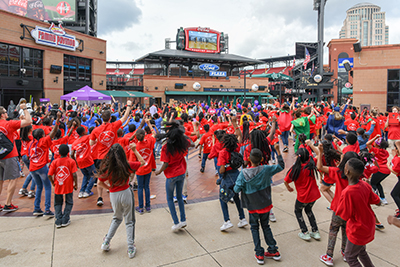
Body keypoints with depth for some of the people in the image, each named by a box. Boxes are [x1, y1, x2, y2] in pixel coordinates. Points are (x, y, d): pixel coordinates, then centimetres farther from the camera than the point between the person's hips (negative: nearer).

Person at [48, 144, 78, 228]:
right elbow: (74, 175, -15)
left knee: (57, 204, 17)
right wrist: (76, 184, -2)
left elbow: (49, 175, -6)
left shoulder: (55, 162, -4)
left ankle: (58, 221, 12)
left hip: (58, 187, 2)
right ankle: (65, 220, 10)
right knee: (69, 203, 14)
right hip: (69, 187, -2)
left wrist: (53, 183, 12)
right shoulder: (71, 161, -10)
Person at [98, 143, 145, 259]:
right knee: (129, 221, 12)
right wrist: (135, 150, 6)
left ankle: (106, 242, 27)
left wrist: (109, 188, 13)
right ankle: (131, 249, 18)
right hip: (126, 193, -2)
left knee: (116, 218, 28)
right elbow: (142, 162, 3)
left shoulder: (106, 167, -9)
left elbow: (100, 183, 0)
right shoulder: (127, 165, -13)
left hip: (113, 196, 2)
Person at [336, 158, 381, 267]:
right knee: (361, 251, 30)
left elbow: (344, 216, -23)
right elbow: (378, 203, 1)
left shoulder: (347, 192, -34)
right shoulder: (365, 185, -12)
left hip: (358, 231, -7)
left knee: (350, 256, 15)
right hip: (369, 227, 7)